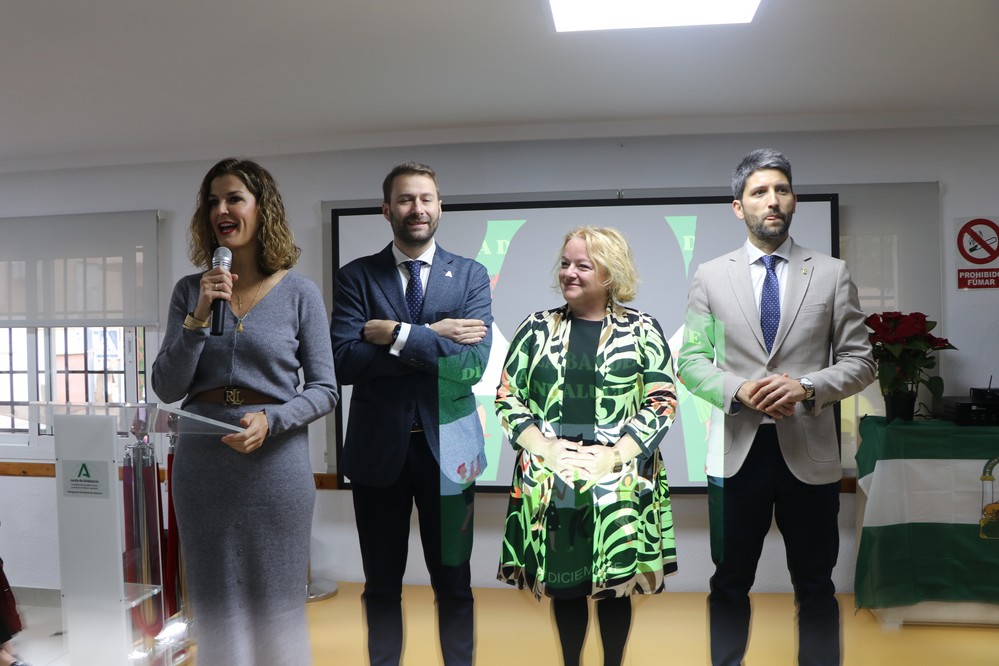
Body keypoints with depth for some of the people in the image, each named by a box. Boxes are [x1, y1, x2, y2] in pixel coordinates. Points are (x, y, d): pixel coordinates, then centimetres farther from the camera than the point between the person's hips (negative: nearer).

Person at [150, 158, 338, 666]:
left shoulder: (299, 293, -2)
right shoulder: (189, 291, 5)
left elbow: (323, 390, -1)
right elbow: (166, 388, 1)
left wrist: (270, 421, -18)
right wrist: (199, 318, -12)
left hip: (275, 466, -2)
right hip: (203, 465, 3)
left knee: (275, 610, 9)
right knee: (216, 614, 14)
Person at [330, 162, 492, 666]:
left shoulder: (470, 276, 1)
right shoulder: (356, 276, 0)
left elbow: (473, 364, -13)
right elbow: (342, 362, -13)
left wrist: (397, 335, -17)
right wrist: (431, 339, -17)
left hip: (447, 447, 0)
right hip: (378, 448, 1)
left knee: (454, 582, 13)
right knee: (381, 584, 15)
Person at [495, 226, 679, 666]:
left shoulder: (642, 329, 1)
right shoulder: (538, 327, 6)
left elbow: (662, 401, -3)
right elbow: (507, 397, 5)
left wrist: (614, 455, -13)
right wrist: (545, 447, -8)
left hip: (620, 479, -1)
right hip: (549, 480, 2)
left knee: (617, 581, 7)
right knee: (562, 582, 10)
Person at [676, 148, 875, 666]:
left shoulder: (831, 273, 3)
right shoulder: (710, 276, 3)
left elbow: (860, 361, 3)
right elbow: (690, 361, 2)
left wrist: (808, 387, -15)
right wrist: (738, 390, -16)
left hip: (810, 452, 0)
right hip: (737, 452, 0)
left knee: (816, 586, 13)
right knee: (730, 584, 13)